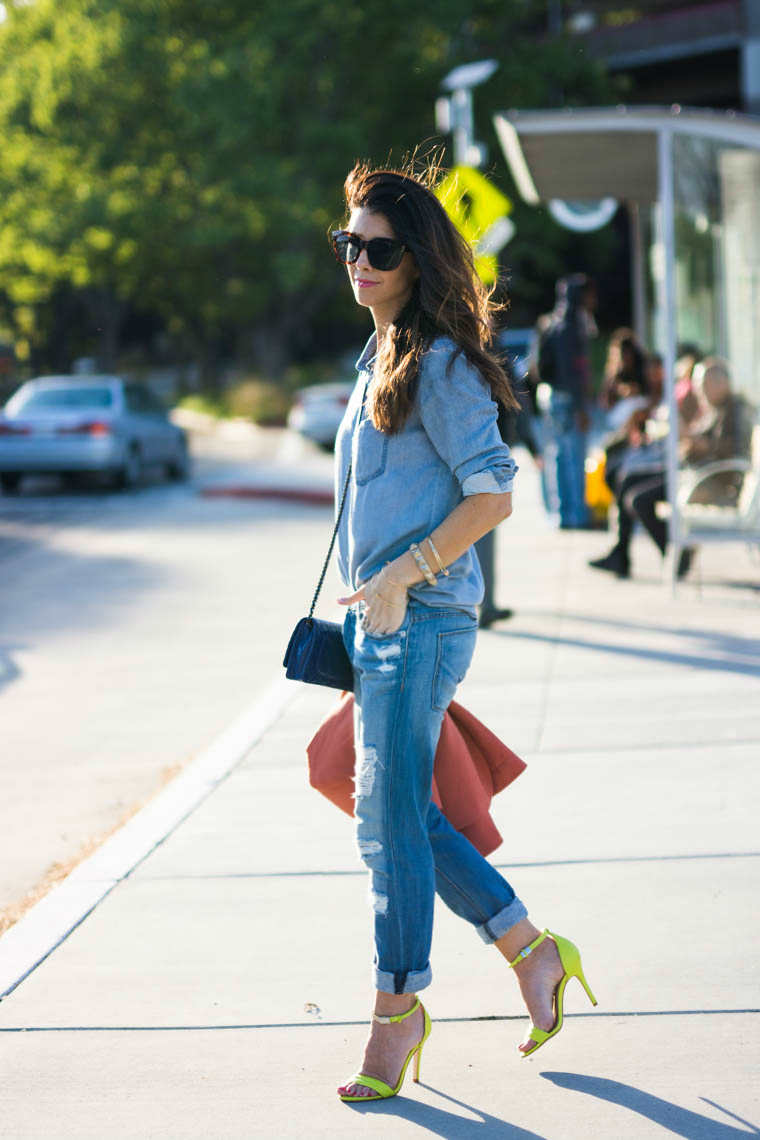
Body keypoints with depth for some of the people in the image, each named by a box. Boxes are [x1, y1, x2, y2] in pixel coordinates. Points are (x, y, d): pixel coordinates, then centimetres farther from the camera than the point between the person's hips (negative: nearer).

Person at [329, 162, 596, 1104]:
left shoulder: (441, 365, -11)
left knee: (390, 820, -4)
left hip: (419, 617, -9)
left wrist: (401, 576, -20)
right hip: (379, 617, 10)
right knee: (399, 816, 12)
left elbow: (492, 495, -16)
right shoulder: (381, 357, 17)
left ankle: (397, 1008, 10)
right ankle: (532, 952, 23)